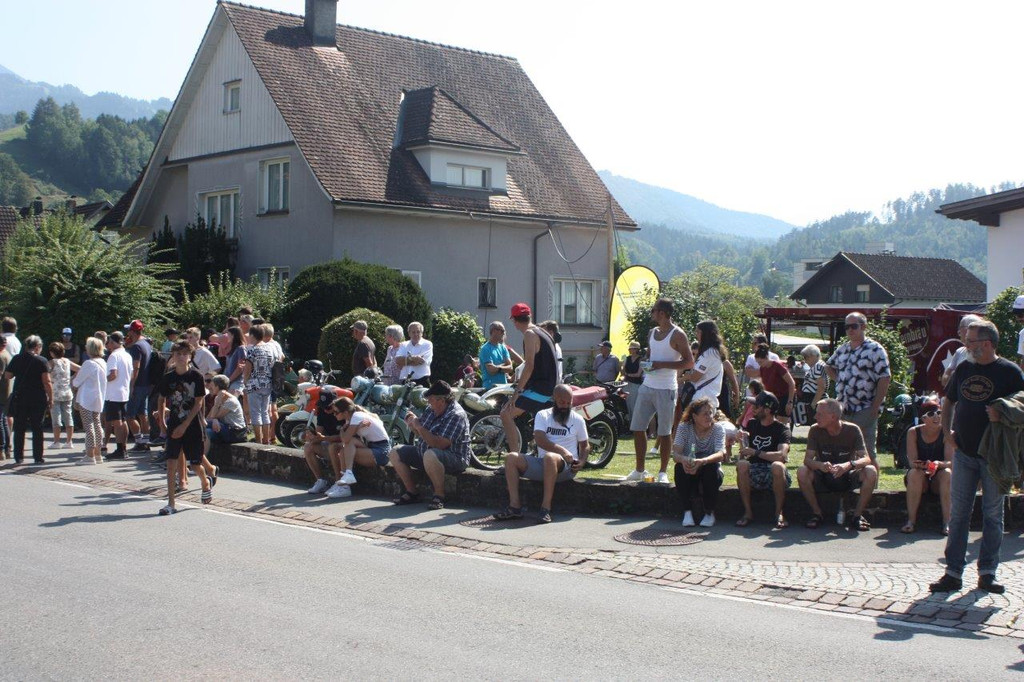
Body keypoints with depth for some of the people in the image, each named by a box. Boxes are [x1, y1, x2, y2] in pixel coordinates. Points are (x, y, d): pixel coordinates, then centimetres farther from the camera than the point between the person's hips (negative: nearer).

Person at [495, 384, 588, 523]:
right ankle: (515, 506, -24)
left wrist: (582, 462, -4)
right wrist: (561, 450, -19)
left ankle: (546, 507, -37)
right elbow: (539, 440, -7)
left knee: (550, 457, -38)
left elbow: (585, 445, 17)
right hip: (541, 463, 3)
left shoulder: (577, 419, 10)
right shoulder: (542, 415, 9)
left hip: (565, 467, -3)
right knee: (511, 457, -20)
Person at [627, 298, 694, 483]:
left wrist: (661, 364, -18)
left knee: (664, 431, -1)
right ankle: (640, 470, 16)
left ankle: (663, 472, 9)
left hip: (665, 389, -7)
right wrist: (646, 364, 6)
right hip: (647, 386, 7)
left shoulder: (677, 335, -8)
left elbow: (689, 362, -13)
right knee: (637, 428, 6)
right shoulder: (652, 332, 15)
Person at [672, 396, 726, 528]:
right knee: (680, 466, -30)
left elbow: (721, 454, -25)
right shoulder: (684, 427, -7)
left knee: (712, 466, -32)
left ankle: (710, 513, -18)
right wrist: (683, 460, -45)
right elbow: (675, 453, -19)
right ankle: (687, 512, -22)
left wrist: (702, 461, -45)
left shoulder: (718, 428, -9)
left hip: (710, 474, 0)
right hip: (689, 473, 0)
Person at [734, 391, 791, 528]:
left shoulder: (782, 429, -5)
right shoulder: (751, 424, 12)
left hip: (773, 476, -3)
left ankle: (779, 513, -20)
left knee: (777, 466, -36)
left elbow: (781, 455, -22)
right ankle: (748, 512, -21)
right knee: (741, 464, -28)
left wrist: (755, 452, -21)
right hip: (753, 474, 3)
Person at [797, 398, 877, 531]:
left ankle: (857, 516, -15)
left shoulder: (852, 430, -11)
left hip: (848, 478, 0)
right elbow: (807, 459, -15)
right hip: (823, 479, 0)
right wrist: (820, 465, -39)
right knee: (802, 472, -29)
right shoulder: (815, 431, -9)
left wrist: (849, 465, -40)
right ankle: (817, 514, -12)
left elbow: (866, 459, -19)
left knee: (871, 471, -29)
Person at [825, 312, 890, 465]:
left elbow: (884, 379, -12)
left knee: (868, 454, -3)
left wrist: (875, 408, -15)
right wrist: (839, 380, 12)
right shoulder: (842, 349, 14)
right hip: (843, 410, 6)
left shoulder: (875, 349, -6)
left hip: (865, 410, -6)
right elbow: (829, 366, 31)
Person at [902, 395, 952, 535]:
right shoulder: (913, 432, -6)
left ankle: (947, 522, -30)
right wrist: (924, 466, -37)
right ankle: (911, 520, -30)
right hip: (920, 480, 0)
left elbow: (951, 462, -16)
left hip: (938, 481, 0)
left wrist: (938, 465, -39)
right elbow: (912, 461, -14)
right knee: (914, 473, -31)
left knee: (947, 473, -31)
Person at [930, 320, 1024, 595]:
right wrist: (947, 430, 10)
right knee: (958, 513, 4)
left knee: (993, 514, 5)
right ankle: (953, 573, 8)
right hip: (964, 453, 4)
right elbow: (948, 400, 22)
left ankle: (987, 573, 13)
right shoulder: (963, 369, 8)